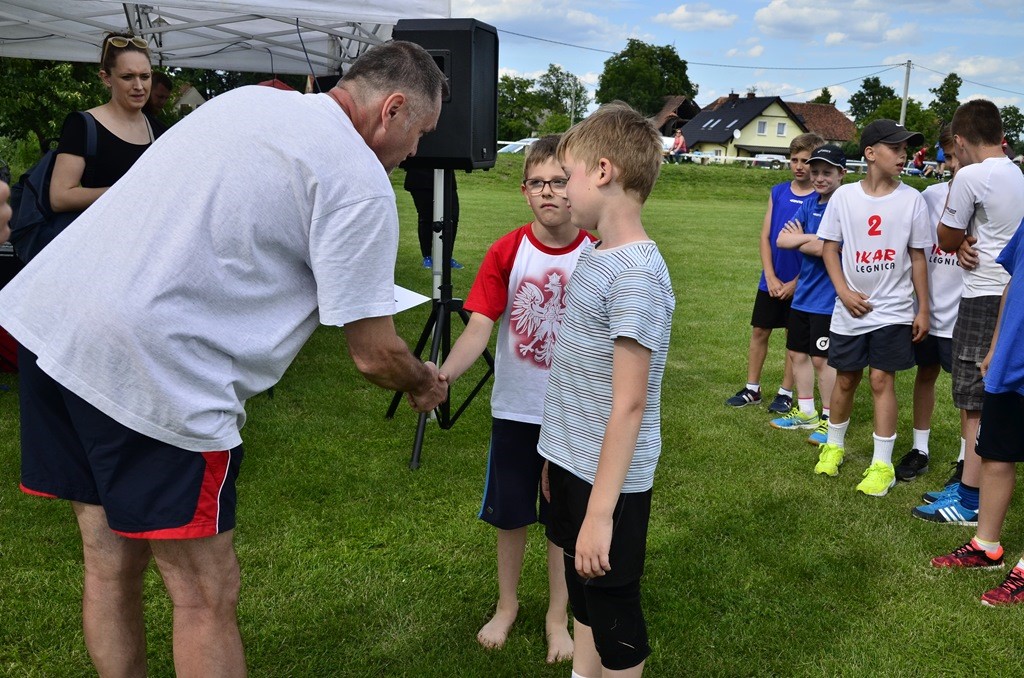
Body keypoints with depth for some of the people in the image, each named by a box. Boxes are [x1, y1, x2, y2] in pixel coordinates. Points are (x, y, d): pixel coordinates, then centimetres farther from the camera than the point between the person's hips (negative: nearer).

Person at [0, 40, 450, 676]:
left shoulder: (246, 97, 17)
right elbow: (373, 354, -7)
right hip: (150, 367, -9)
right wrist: (424, 383, 15)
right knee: (207, 595, 6)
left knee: (111, 562, 21)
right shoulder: (360, 182, -7)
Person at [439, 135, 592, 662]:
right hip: (514, 410, 1)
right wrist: (443, 374, -35)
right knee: (509, 515, 16)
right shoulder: (507, 252, -10)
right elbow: (479, 327, -17)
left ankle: (557, 617, 35)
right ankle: (507, 605, 40)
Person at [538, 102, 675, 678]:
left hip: (609, 481, -8)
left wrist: (600, 511, -22)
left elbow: (628, 405, -23)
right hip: (573, 464, 8)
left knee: (614, 614, 10)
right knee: (584, 594, 23)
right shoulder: (596, 256, 5)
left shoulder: (635, 274, -23)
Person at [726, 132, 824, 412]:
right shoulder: (778, 192, 3)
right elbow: (765, 236, 2)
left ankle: (786, 393, 19)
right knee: (759, 331, 8)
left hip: (801, 282, -4)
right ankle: (752, 389, 20)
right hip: (771, 279, 4)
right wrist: (771, 277, -6)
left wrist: (796, 282, -12)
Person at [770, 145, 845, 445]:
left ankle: (830, 419, 17)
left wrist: (798, 241, -7)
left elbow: (829, 249, -23)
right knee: (798, 353, 15)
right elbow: (781, 240, 0)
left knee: (822, 358, 1)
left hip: (828, 297, -7)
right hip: (803, 294, 7)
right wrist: (811, 238, -14)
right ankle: (806, 412, 30)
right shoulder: (809, 203, 7)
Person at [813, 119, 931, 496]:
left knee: (881, 380, -3)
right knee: (845, 379, 11)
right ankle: (834, 446, 33)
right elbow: (829, 247, 3)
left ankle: (882, 465, 7)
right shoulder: (844, 196, -2)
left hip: (892, 310, -1)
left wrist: (923, 310, 2)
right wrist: (844, 292, -9)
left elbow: (918, 258, 2)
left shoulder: (912, 199, -2)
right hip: (850, 309, 1)